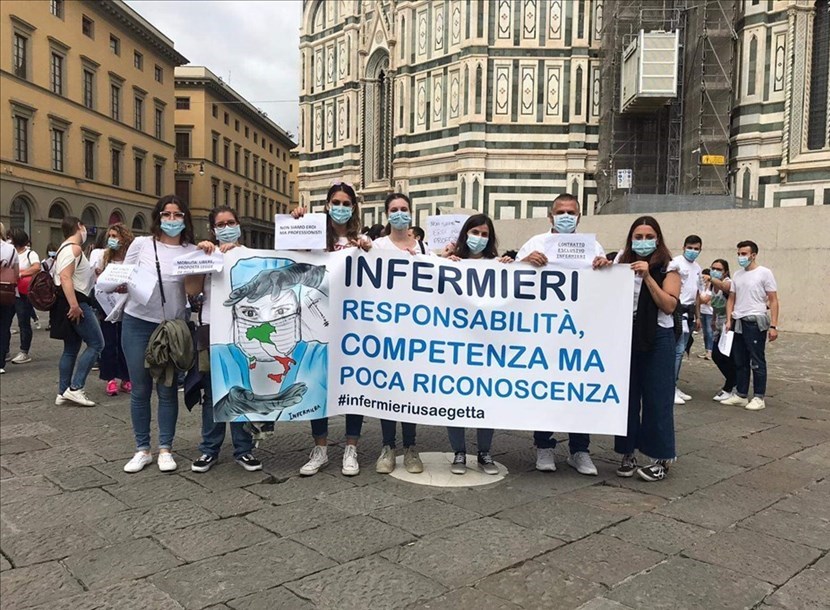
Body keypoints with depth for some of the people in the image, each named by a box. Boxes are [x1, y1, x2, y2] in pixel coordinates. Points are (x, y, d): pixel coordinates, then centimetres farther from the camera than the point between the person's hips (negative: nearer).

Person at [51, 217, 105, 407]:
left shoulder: (66, 248, 19)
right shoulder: (74, 248, -13)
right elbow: (65, 277, -23)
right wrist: (74, 305, -29)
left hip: (72, 302, 11)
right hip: (74, 301, -11)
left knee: (71, 348, 12)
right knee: (96, 344, -8)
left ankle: (63, 393, 15)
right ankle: (75, 388, -9)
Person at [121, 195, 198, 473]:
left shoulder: (191, 251, 3)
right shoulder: (142, 244, 2)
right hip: (137, 323, 0)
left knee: (167, 389, 6)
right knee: (140, 389, 6)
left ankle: (165, 449, 17)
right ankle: (142, 449, 18)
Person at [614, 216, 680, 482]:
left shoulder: (668, 267, -2)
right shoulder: (622, 261, 8)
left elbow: (669, 305, -12)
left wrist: (647, 277, -19)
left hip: (657, 337, -3)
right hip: (626, 334, 3)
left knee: (656, 398, 0)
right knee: (627, 395, 5)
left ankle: (661, 459, 11)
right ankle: (628, 452, 17)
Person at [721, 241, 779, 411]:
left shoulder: (764, 273, -4)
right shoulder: (737, 275, 11)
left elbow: (773, 301, -6)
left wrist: (773, 326, -12)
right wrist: (729, 320, 3)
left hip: (755, 322, -6)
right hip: (738, 322, 6)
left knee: (757, 362, -1)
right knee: (740, 362, 10)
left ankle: (759, 398, 6)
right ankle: (741, 395, 17)